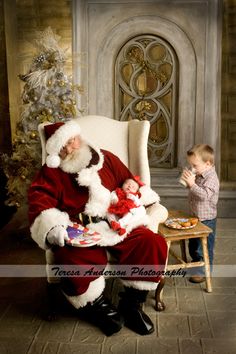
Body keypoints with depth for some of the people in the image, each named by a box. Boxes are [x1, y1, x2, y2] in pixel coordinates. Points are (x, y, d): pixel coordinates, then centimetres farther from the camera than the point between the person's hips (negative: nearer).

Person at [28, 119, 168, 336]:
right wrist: (52, 228, -25)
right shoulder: (50, 173, 7)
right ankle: (97, 306, -3)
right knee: (78, 259, -35)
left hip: (116, 227, 3)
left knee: (153, 243, -20)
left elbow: (129, 181, 26)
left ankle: (132, 304, 0)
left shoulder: (107, 159, 16)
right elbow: (40, 206, -5)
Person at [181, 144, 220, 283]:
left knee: (205, 246, 3)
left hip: (206, 219, -9)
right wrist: (188, 181, -1)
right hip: (196, 217, 9)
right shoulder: (199, 175, 5)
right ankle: (196, 262, 44)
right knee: (193, 244, 24)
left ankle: (205, 271, 17)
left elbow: (205, 194, -34)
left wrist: (192, 184, -38)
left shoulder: (211, 178, -22)